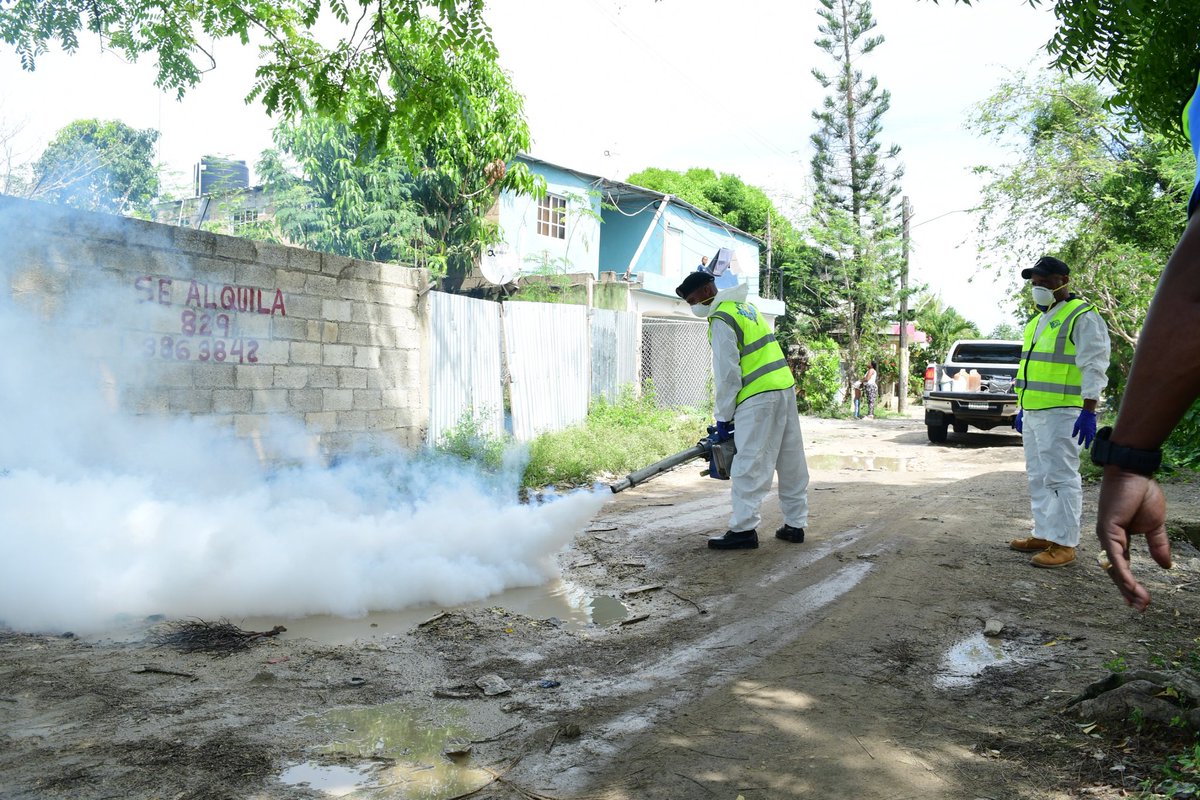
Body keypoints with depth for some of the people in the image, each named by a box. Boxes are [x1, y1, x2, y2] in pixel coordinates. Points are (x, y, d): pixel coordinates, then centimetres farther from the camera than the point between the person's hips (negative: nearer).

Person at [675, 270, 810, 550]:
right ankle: (795, 525, 19)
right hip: (785, 387, 10)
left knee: (749, 465, -7)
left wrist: (723, 417, -5)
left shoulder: (721, 320, -10)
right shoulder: (745, 307, 19)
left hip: (759, 397, -10)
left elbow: (727, 374, -13)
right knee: (791, 462, 11)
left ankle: (744, 529, -5)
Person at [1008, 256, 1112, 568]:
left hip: (1061, 413, -9)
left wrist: (1089, 412, -20)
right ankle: (1044, 534, 22)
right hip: (1033, 413, 9)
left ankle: (1064, 544, -2)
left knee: (1061, 477, -7)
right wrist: (1022, 409, 23)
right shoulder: (1037, 321, 20)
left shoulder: (1082, 317, -7)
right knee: (1038, 478, 13)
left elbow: (1093, 368, -14)